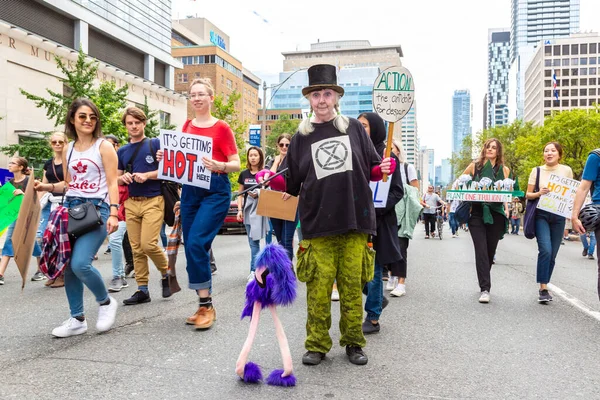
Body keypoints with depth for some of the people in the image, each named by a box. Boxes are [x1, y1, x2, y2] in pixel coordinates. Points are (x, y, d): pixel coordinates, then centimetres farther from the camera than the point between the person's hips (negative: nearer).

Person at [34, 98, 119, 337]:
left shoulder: (104, 147, -2)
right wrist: (48, 187, 4)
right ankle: (77, 319, 17)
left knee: (80, 263, -19)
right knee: (67, 265, 4)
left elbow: (112, 184, -9)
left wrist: (113, 213, -19)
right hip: (70, 208, 6)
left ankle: (106, 302, 7)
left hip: (96, 209, -6)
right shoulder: (68, 150, 14)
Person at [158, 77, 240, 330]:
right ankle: (203, 306, 20)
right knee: (192, 247, 7)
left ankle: (206, 306, -4)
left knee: (195, 244, -17)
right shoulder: (187, 126, 13)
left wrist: (219, 166, -25)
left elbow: (236, 164, -5)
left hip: (215, 190, -6)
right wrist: (166, 157, 0)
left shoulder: (221, 127, -3)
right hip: (190, 189, 6)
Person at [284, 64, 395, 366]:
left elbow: (371, 169, 13)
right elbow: (293, 184, 10)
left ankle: (353, 342, 22)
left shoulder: (354, 128, 9)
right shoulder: (301, 138, 9)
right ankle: (317, 344, 16)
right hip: (318, 224, 0)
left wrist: (384, 169, -7)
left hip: (355, 220, 1)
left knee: (352, 285, 6)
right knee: (319, 286, -1)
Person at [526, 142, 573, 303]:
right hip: (541, 214, -2)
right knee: (545, 250, -17)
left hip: (559, 216, 2)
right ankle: (543, 289, -11)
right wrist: (539, 193, -15)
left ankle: (544, 287, 20)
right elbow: (528, 194, 6)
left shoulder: (567, 170, 5)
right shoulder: (537, 170, 3)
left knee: (552, 254, 6)